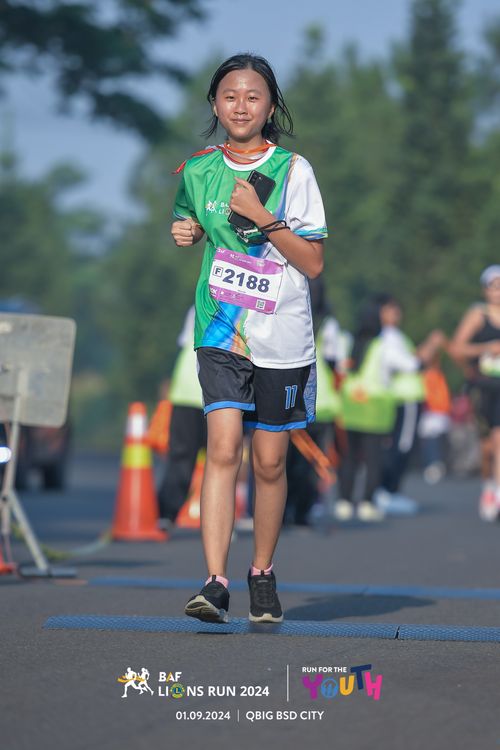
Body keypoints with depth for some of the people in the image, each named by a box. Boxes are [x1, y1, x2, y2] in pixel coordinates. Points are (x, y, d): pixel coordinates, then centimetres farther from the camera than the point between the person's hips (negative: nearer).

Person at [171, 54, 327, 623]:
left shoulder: (293, 170, -5)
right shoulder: (198, 171, 5)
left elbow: (313, 262, -8)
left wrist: (262, 217, -18)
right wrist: (185, 233, 3)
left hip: (283, 340, -1)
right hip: (221, 334, 1)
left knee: (269, 463, 7)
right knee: (223, 448, -16)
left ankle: (262, 574, 27)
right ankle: (215, 583, -21)